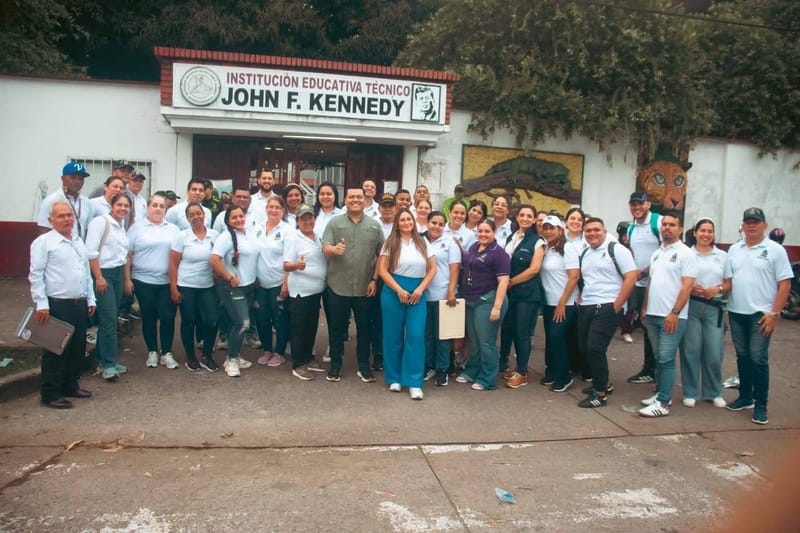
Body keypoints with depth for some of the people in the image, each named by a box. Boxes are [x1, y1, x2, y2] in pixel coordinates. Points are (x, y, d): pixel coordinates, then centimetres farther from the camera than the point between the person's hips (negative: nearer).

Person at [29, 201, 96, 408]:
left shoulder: (79, 241, 14)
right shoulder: (43, 242, -7)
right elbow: (36, 274, -11)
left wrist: (90, 299, 16)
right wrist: (41, 304, -17)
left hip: (80, 304, 7)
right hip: (57, 305, -7)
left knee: (78, 347, 14)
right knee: (56, 351, 0)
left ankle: (71, 385, 28)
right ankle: (50, 394, 10)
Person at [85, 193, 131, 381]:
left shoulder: (122, 226, 13)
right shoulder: (100, 221, -9)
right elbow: (91, 251, -14)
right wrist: (98, 277, -17)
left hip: (118, 273, 7)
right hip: (103, 273, -7)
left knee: (109, 318, 11)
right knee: (109, 318, -8)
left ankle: (102, 358, 20)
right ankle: (109, 364, -2)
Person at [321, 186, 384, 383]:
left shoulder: (374, 225, 4)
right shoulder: (334, 222, 1)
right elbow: (325, 250, -6)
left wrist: (374, 280, -2)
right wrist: (334, 249, -29)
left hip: (365, 287, 1)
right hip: (338, 286, -1)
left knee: (364, 328, 10)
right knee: (337, 328, 9)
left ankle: (364, 366, 23)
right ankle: (335, 365, 21)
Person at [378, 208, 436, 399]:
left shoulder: (422, 243, 8)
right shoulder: (391, 243, 1)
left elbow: (432, 268, 7)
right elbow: (382, 270, -5)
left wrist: (420, 289, -6)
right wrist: (399, 290, -12)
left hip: (417, 293, 1)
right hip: (393, 292, -1)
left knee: (416, 335, -6)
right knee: (394, 336, 5)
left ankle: (414, 382, 1)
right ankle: (394, 378, 19)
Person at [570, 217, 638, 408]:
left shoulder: (616, 249, -5)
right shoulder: (582, 253, 14)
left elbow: (631, 277, -11)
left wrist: (617, 306, -13)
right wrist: (580, 299, 9)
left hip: (607, 307, -7)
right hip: (586, 307, 7)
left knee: (595, 347, -13)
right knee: (584, 347, 9)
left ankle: (600, 393, 0)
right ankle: (602, 382, 29)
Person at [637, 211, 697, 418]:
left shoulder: (686, 253, -7)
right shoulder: (656, 253, 15)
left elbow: (687, 286, -13)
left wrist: (675, 312, -19)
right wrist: (644, 308, 15)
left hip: (672, 316, -7)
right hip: (652, 314, 7)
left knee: (666, 359, -6)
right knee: (659, 358, 14)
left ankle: (663, 403, -3)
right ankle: (661, 394, 24)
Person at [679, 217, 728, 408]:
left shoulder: (723, 256, 11)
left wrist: (717, 289, -9)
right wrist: (689, 287, -14)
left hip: (714, 307, 2)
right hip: (690, 306, -1)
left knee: (714, 353, 2)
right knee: (690, 350, 1)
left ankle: (714, 392, 19)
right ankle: (690, 392, 13)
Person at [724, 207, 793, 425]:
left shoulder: (775, 250, -4)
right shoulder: (734, 250, 9)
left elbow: (784, 284, -7)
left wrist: (774, 314, -12)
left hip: (761, 314, -4)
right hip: (736, 313, 5)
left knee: (758, 359, -5)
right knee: (742, 357, 13)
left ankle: (761, 404, 5)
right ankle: (745, 397, 26)